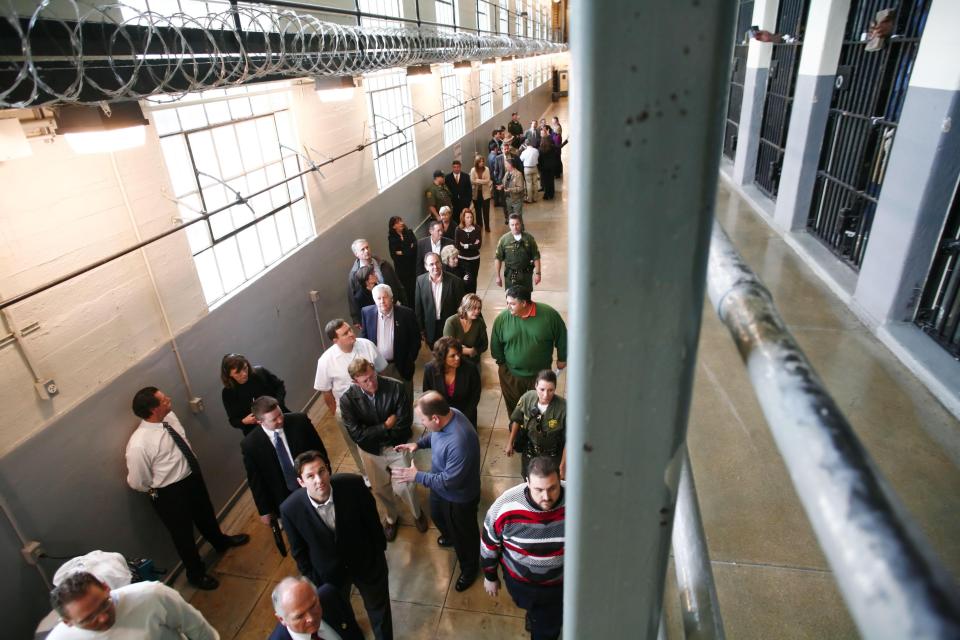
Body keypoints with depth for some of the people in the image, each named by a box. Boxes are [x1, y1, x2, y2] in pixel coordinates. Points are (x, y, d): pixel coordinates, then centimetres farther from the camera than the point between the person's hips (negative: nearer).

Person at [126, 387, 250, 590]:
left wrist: (194, 465, 6)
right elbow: (136, 482, -20)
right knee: (183, 534, 19)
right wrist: (157, 491, -4)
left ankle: (220, 541, 63)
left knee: (205, 513, 32)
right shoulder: (139, 445, -34)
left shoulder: (169, 417, -13)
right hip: (170, 493, -6)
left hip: (193, 475, 7)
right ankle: (196, 573, 46)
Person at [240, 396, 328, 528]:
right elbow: (255, 481, -5)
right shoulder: (250, 444, -17)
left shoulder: (299, 421, -17)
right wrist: (265, 511, 1)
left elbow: (319, 451, -5)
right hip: (284, 501, -1)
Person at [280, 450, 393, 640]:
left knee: (378, 609, 24)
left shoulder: (353, 484, -30)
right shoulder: (290, 509, -28)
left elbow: (372, 520, -12)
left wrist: (379, 550, -1)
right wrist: (311, 579, 2)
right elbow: (299, 550, -8)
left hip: (367, 562, -1)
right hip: (329, 573, 1)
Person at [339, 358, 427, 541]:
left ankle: (417, 513, 40)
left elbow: (404, 422, -21)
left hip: (396, 446, -1)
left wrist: (374, 432, -16)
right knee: (380, 489, 20)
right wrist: (386, 426, -22)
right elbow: (357, 434, -22)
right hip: (370, 451, 2)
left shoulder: (395, 387, -24)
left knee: (404, 487, 5)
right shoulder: (347, 399, -22)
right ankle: (391, 518, 52)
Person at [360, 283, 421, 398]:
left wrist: (409, 362, -8)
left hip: (400, 365, -1)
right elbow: (363, 337, 6)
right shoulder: (367, 313, -6)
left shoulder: (406, 314, -13)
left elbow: (415, 340, -5)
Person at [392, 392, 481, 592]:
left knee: (463, 533, 19)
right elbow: (433, 434, 7)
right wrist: (419, 443, -8)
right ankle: (450, 537, 67)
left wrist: (417, 476, -26)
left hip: (459, 496, -8)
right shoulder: (447, 415, -17)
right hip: (440, 485, 9)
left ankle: (470, 568, 48)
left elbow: (450, 481, -34)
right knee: (437, 516, 35)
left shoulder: (460, 441, -44)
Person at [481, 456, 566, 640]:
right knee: (527, 605, 33)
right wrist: (490, 576, 0)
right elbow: (489, 544, -13)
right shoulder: (506, 507, -32)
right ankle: (533, 613, 68)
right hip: (518, 579, 1)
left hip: (559, 582, -1)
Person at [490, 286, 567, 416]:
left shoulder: (549, 314, -19)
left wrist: (562, 359, 5)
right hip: (511, 374, 1)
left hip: (540, 373, -1)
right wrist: (501, 362, 9)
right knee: (514, 407, 19)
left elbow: (561, 337, -4)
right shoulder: (502, 318, -15)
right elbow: (495, 343, 0)